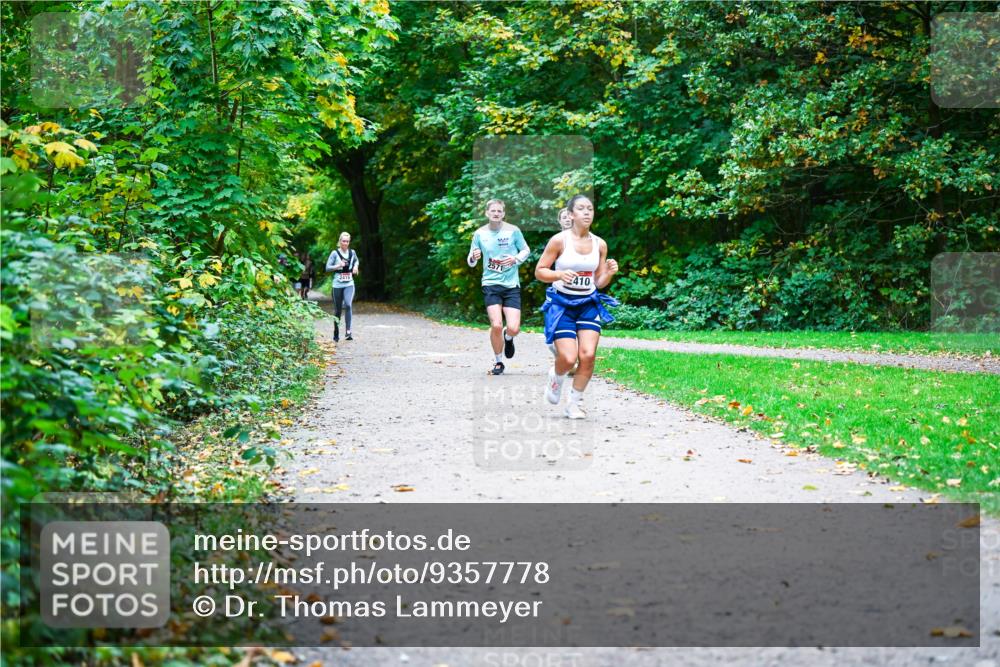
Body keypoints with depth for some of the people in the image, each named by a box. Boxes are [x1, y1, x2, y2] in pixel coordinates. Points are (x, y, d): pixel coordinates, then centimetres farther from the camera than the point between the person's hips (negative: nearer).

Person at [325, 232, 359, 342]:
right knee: (337, 310, 7)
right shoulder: (335, 253, -5)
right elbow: (327, 267, -5)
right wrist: (338, 265, -20)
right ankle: (336, 334, 22)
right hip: (338, 285, -1)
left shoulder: (352, 253, 5)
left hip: (349, 284, 1)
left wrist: (355, 266, 6)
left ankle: (348, 331, -25)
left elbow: (356, 260, 27)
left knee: (348, 305, -23)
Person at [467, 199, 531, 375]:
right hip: (491, 284, 0)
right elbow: (470, 261, 6)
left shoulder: (513, 231, -3)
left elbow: (526, 250, 9)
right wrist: (473, 257, -18)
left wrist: (516, 259, -12)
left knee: (513, 328, -11)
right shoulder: (480, 233, 0)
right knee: (496, 325, -15)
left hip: (511, 285, 0)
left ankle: (508, 337, 29)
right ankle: (497, 361, 11)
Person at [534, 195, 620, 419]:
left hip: (589, 304, 3)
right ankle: (556, 377, 25)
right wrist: (559, 274, -22)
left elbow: (599, 283, 11)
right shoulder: (559, 240, -7)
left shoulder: (599, 244, 4)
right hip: (562, 303, -3)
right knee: (568, 358, -13)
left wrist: (610, 273, -10)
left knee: (588, 354, -12)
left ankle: (574, 404, 8)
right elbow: (539, 271, -4)